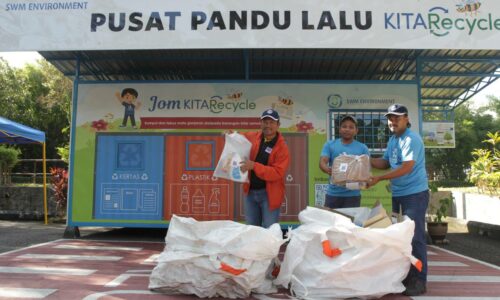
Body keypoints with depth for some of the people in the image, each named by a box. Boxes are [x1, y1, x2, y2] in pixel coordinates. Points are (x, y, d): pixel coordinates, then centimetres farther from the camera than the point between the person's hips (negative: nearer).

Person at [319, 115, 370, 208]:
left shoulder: (362, 148, 5)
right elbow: (322, 162, -7)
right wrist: (328, 170, -31)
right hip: (333, 193, 0)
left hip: (353, 195, 0)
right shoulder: (329, 145, 5)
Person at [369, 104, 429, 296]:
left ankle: (419, 281, 2)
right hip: (398, 194, 9)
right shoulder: (392, 140, 12)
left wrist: (379, 178, -22)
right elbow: (385, 163, 17)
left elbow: (406, 168, -22)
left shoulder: (412, 139, -15)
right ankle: (405, 275, 24)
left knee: (415, 237, -6)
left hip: (415, 193, -9)